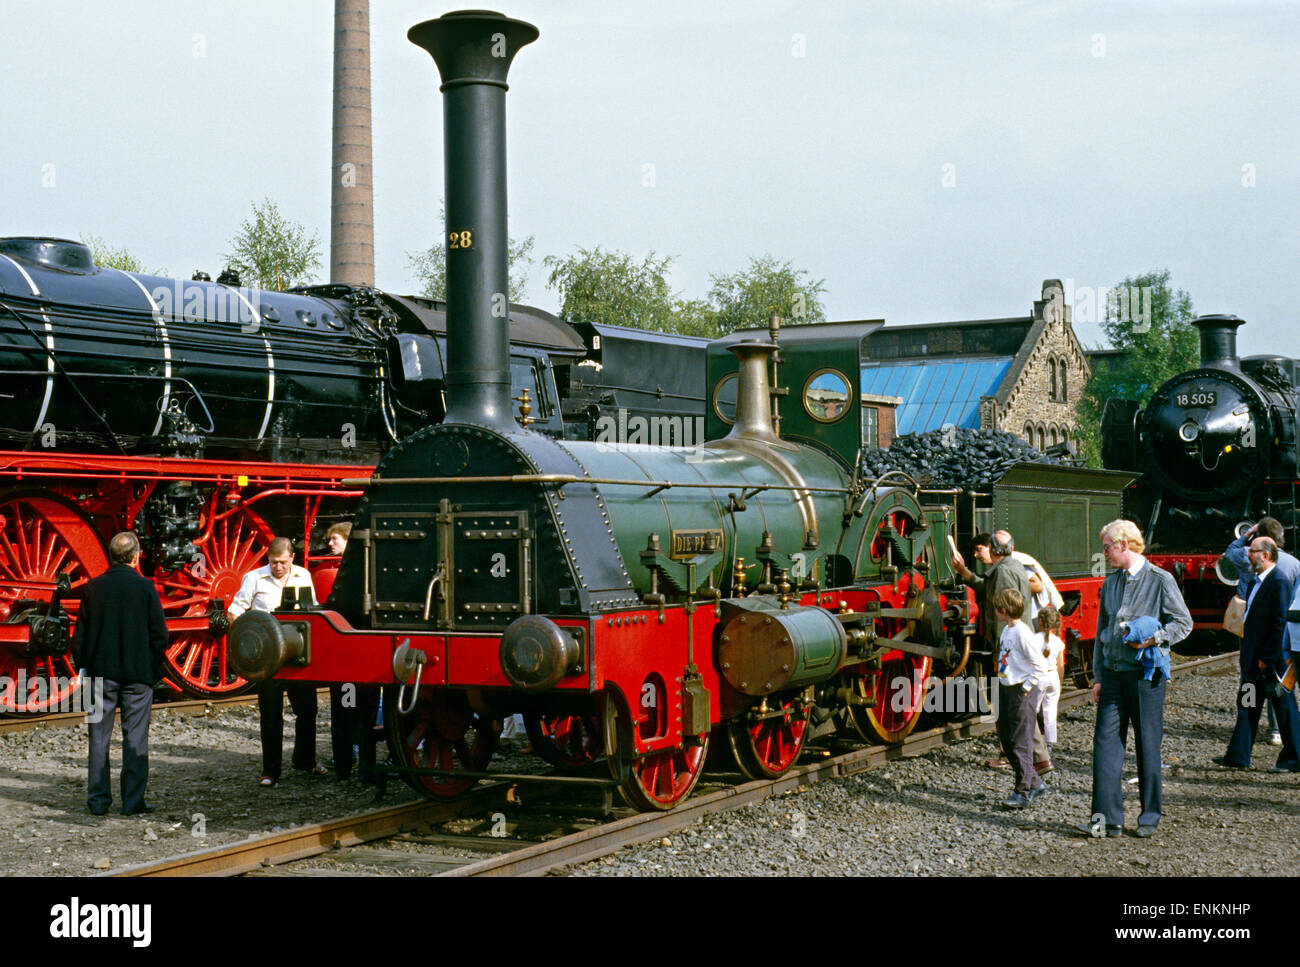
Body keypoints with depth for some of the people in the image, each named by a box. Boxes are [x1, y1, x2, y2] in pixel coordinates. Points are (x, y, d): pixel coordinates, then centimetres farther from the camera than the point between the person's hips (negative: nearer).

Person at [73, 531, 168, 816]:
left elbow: (80, 634, 4)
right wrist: (154, 668, 8)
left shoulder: (93, 587, 0)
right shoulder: (145, 587, -8)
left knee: (99, 736, 9)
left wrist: (83, 666, 15)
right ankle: (133, 800, 4)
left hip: (101, 671, 2)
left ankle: (98, 800, 11)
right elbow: (160, 633, -6)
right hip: (138, 673, -2)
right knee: (135, 737, 3)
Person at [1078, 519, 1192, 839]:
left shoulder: (1160, 580, -4)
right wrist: (1099, 677, 12)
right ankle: (1107, 818, -3)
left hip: (1146, 674, -5)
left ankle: (1149, 817, 16)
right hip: (1113, 674, 5)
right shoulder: (1110, 583, 12)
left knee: (1148, 746, 3)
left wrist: (1154, 638, -17)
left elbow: (1183, 623, -1)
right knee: (1106, 742, -4)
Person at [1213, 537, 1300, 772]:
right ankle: (1238, 757, 17)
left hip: (1271, 660, -10)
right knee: (1246, 706, 12)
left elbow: (1280, 623, -20)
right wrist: (1248, 653, 13)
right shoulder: (1257, 582, 13)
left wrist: (1267, 657, -19)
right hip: (1254, 660, 10)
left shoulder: (1278, 582, -16)